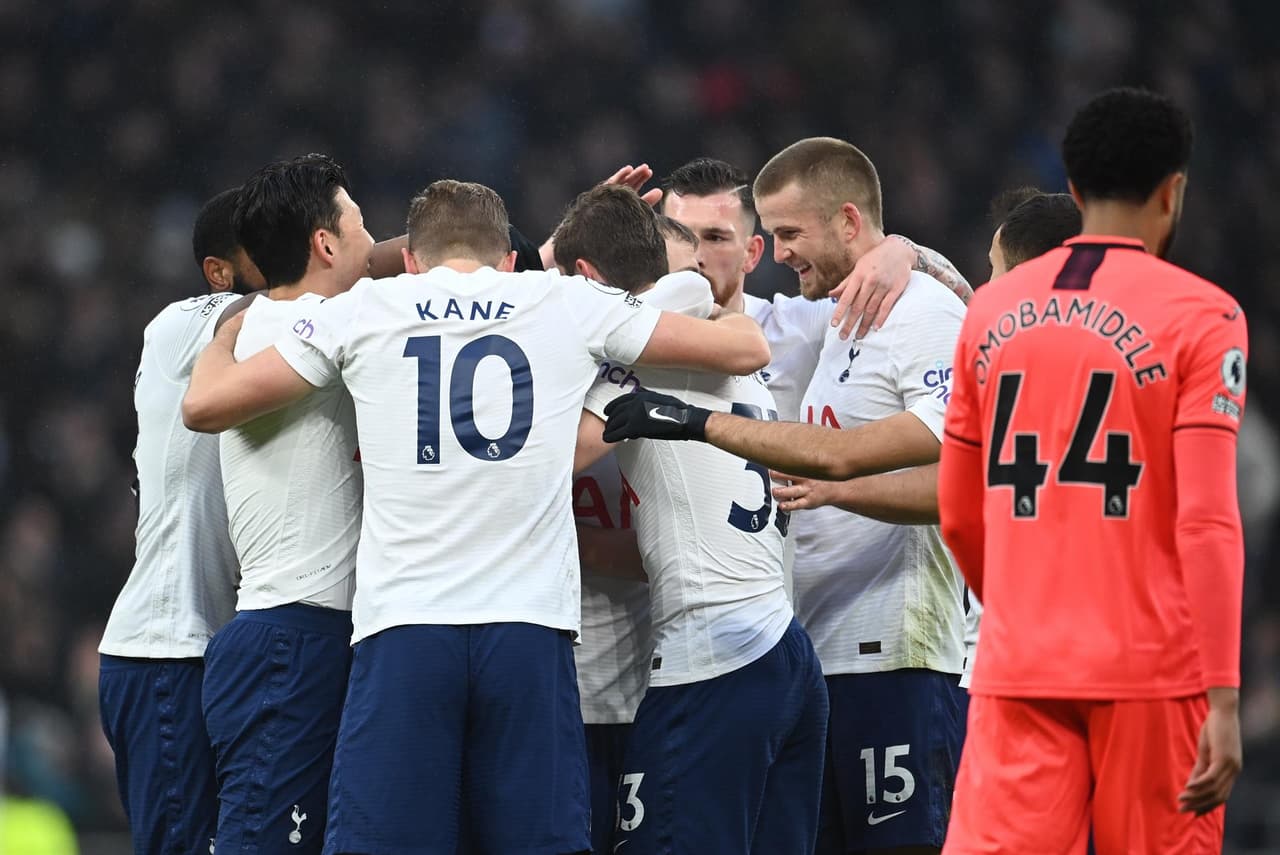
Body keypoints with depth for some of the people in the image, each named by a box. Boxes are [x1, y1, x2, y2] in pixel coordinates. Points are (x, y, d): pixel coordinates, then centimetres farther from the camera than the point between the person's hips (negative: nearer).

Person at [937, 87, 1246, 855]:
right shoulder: (1200, 316, -4)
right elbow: (1207, 522, -11)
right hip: (1152, 669, -3)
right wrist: (1222, 698, -12)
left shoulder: (992, 310, 10)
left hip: (1017, 670, 3)